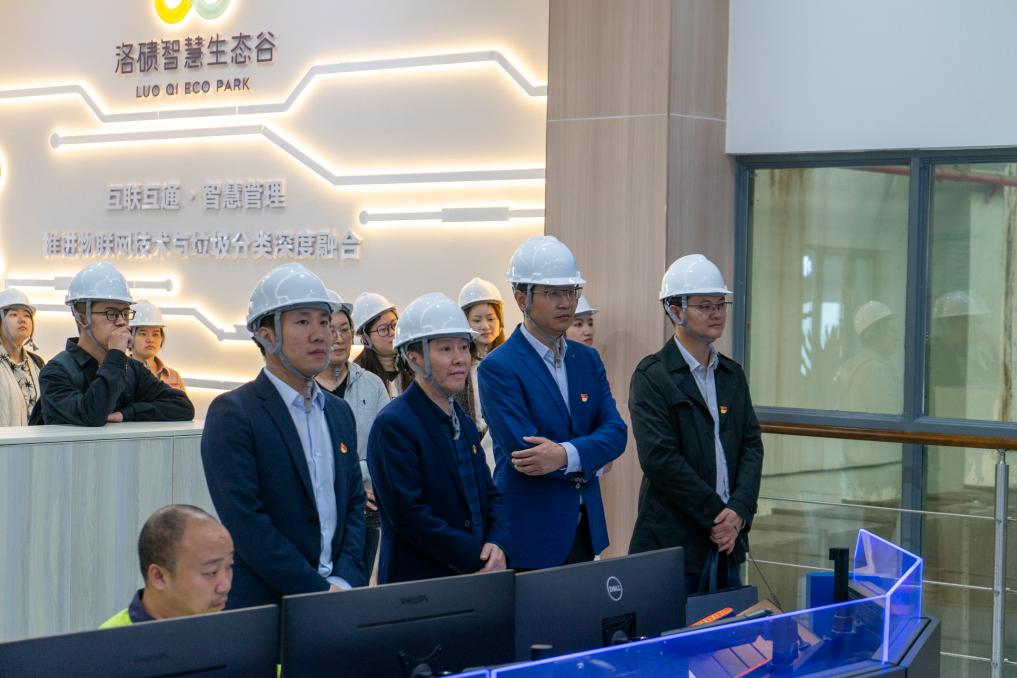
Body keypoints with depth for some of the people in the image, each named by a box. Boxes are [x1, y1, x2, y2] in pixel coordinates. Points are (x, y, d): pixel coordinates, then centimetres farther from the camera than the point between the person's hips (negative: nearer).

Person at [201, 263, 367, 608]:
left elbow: (354, 503, 12)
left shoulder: (339, 412, 12)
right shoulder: (231, 414, -9)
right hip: (263, 605, -5)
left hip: (336, 598, 6)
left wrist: (346, 581, -4)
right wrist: (319, 592, -17)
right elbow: (246, 522, -16)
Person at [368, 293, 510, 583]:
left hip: (476, 580, 7)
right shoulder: (393, 425, -13)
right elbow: (409, 513, -19)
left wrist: (498, 546, -7)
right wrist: (479, 560, -17)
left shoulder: (464, 423, 12)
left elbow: (490, 495, 14)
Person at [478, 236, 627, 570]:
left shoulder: (588, 359, 10)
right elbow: (522, 452, -18)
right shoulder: (498, 368, -11)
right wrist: (587, 459, -7)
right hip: (530, 534, -6)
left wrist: (567, 454, -19)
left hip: (585, 529, 6)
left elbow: (616, 432, 0)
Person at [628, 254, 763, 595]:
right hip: (673, 539, -6)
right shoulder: (652, 376, -7)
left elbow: (751, 445, 9)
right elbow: (659, 458, -15)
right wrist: (717, 514, -13)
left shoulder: (732, 374, 14)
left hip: (727, 540, 6)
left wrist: (739, 511, -7)